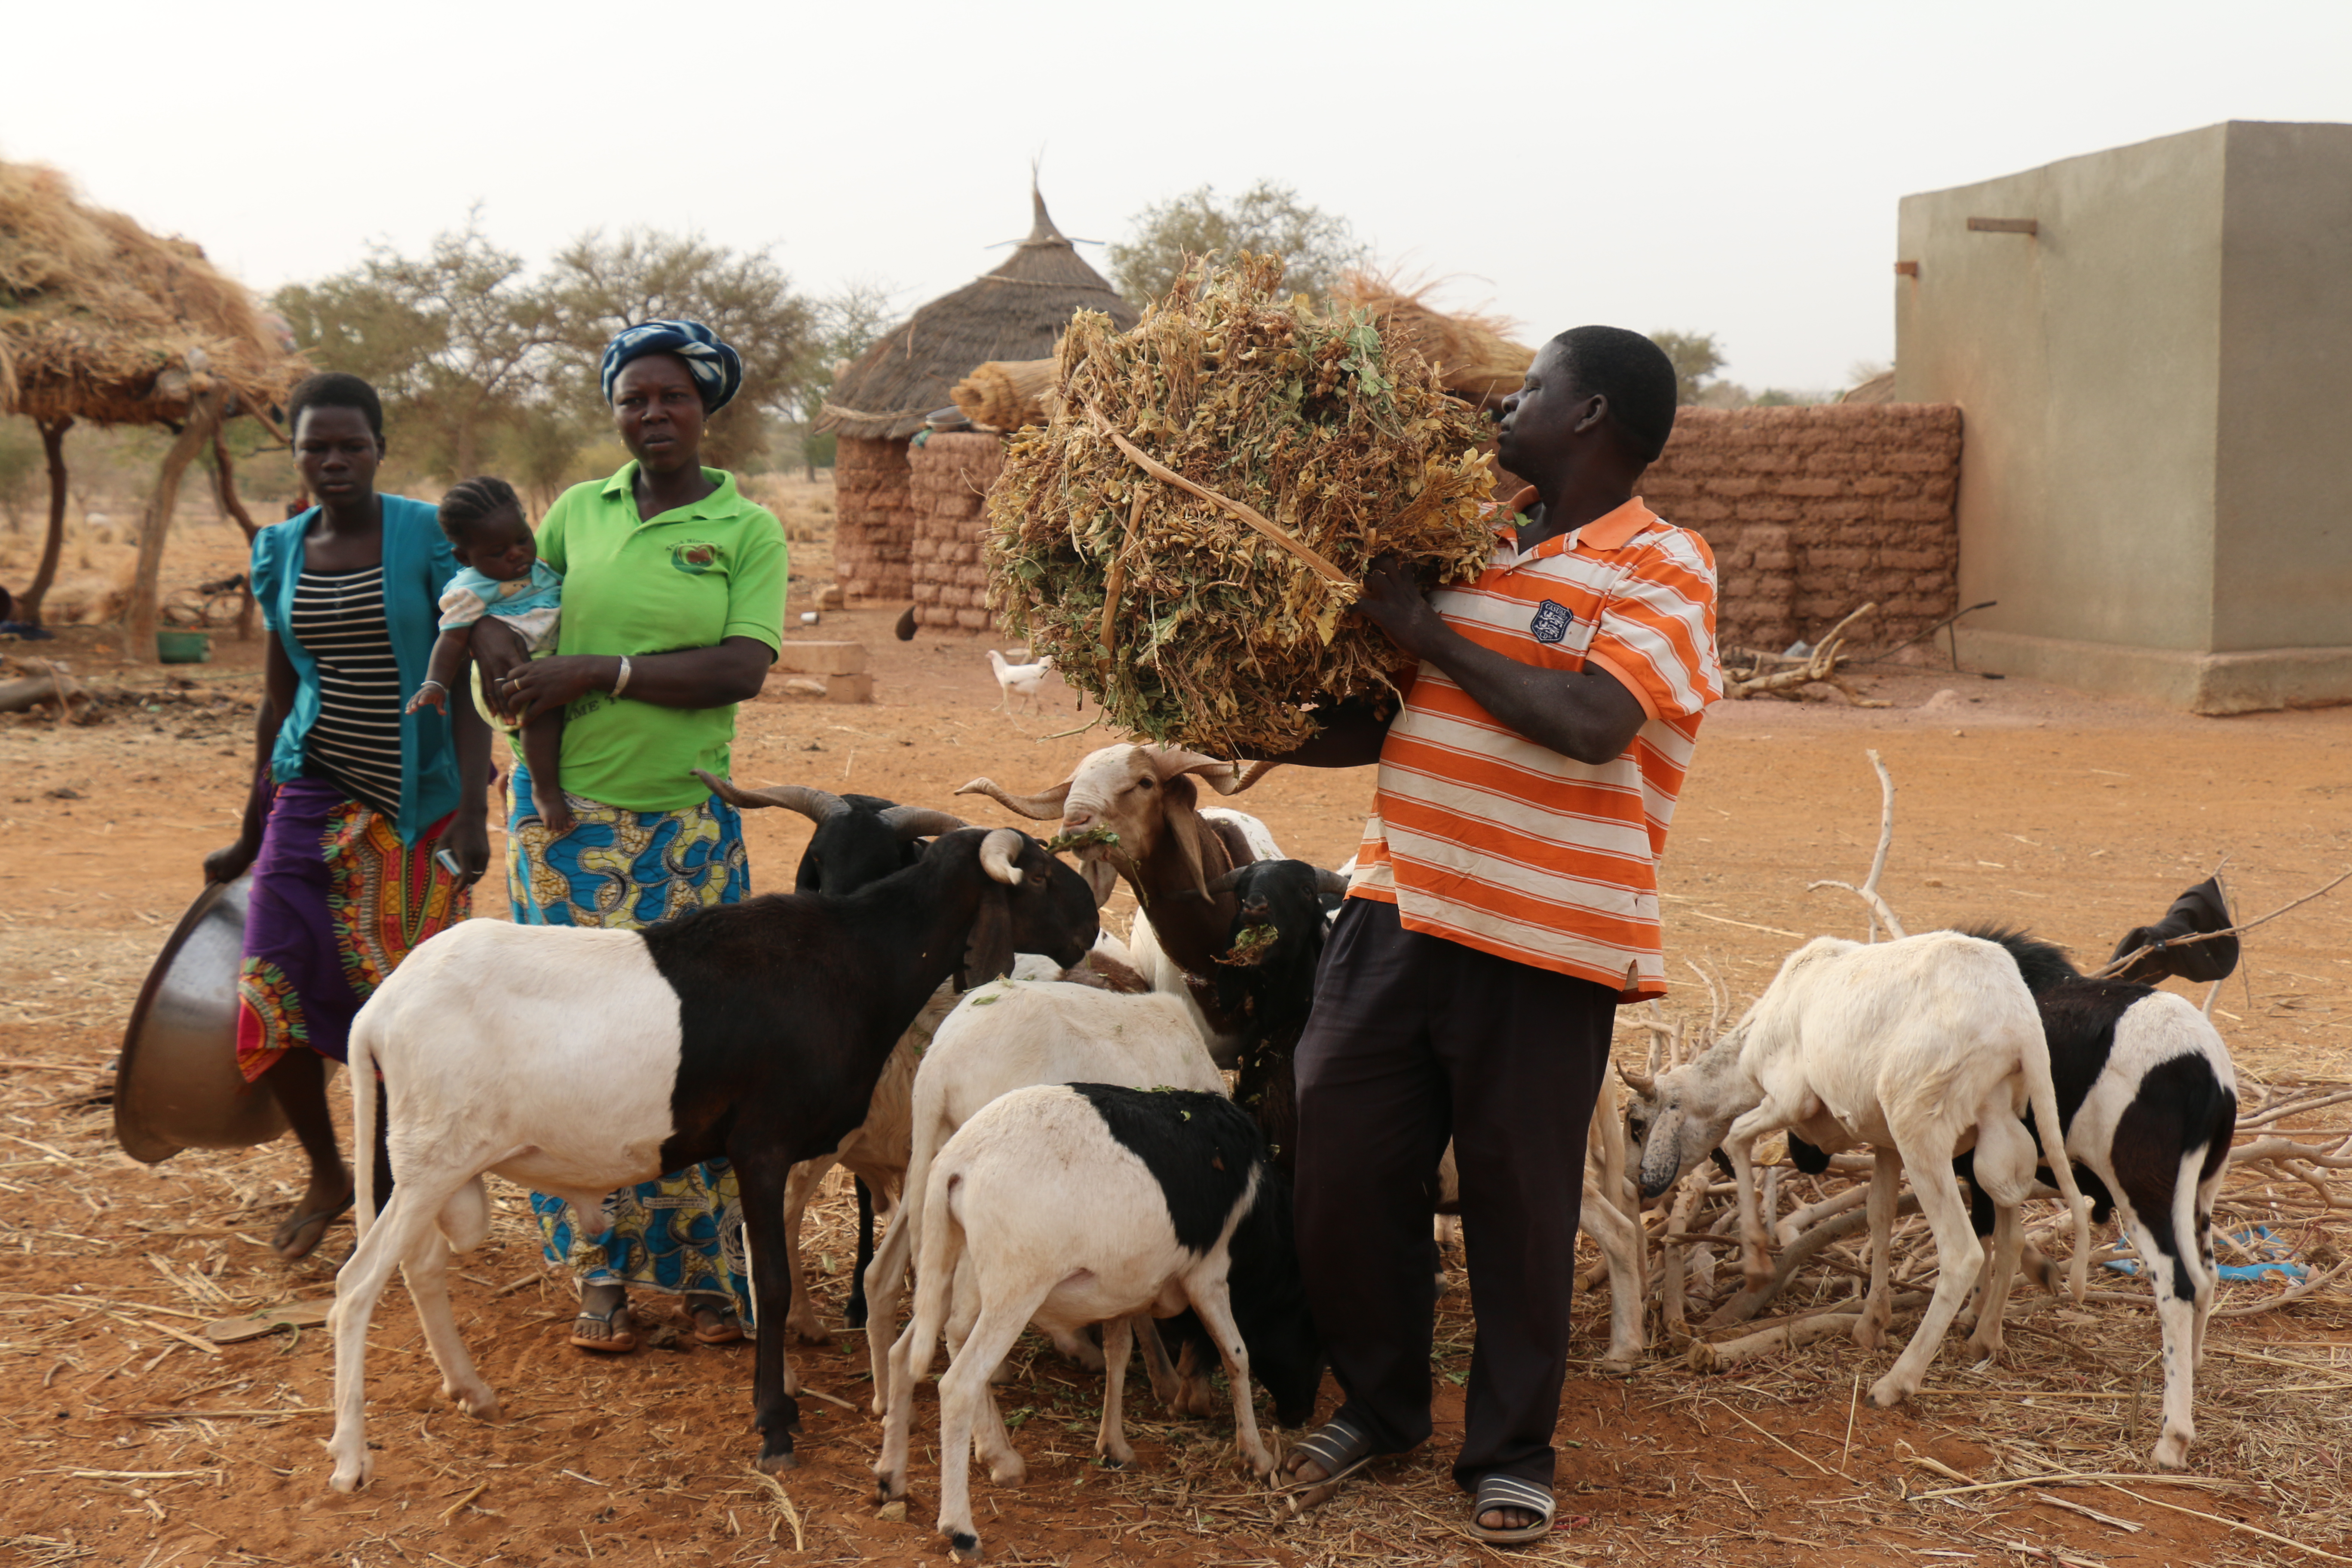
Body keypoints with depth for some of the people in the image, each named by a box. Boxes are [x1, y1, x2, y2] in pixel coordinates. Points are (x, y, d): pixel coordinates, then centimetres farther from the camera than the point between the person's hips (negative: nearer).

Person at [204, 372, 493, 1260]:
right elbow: (278, 701, 13)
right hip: (314, 794, 4)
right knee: (274, 1002, -3)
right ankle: (326, 1176, 22)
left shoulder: (429, 538, -7)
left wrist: (473, 810, -18)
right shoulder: (281, 554, 6)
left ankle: (386, 1197, 21)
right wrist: (250, 838, 16)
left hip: (415, 805, -3)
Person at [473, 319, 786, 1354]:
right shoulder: (578, 510, 10)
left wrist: (599, 671, -17)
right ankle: (601, 1275, 12)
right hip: (564, 814, 2)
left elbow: (743, 668, -11)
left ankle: (708, 1271, 10)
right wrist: (492, 634, -1)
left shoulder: (748, 530, 0)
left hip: (685, 823, -2)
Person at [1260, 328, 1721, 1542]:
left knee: (1520, 1208, 5)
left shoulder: (1661, 568, -6)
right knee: (1342, 1169, 8)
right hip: (1397, 909, 6)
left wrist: (1427, 632, -16)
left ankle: (1511, 1451, 25)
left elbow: (1592, 724, -22)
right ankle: (1378, 1403, 31)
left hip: (1541, 949, -6)